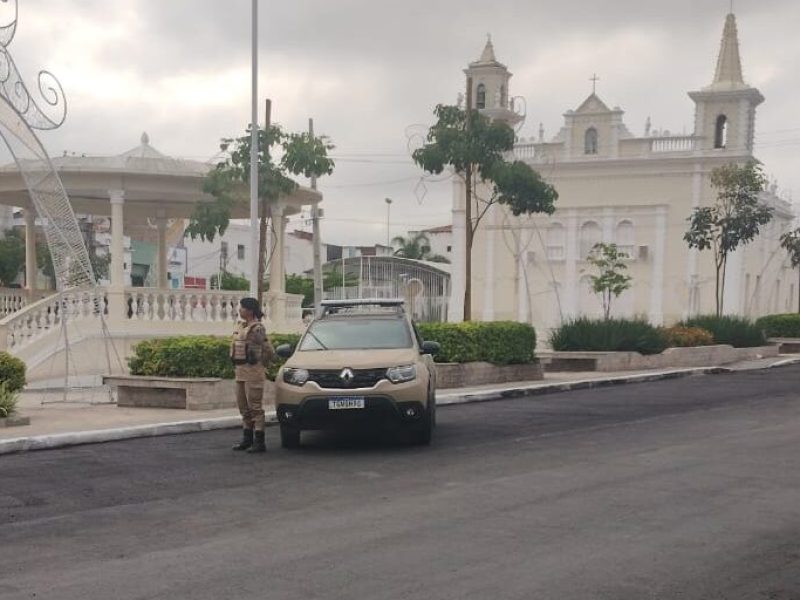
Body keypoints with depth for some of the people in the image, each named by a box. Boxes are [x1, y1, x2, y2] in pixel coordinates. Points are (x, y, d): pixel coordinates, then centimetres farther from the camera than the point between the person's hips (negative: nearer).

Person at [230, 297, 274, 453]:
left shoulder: (257, 329, -14)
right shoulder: (240, 326, 12)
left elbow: (269, 351, -12)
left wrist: (259, 365, 1)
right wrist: (237, 367, 16)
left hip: (253, 371, -9)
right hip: (240, 371, 9)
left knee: (255, 406, -6)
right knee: (243, 406, 13)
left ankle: (259, 442, -3)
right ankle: (247, 439, 23)